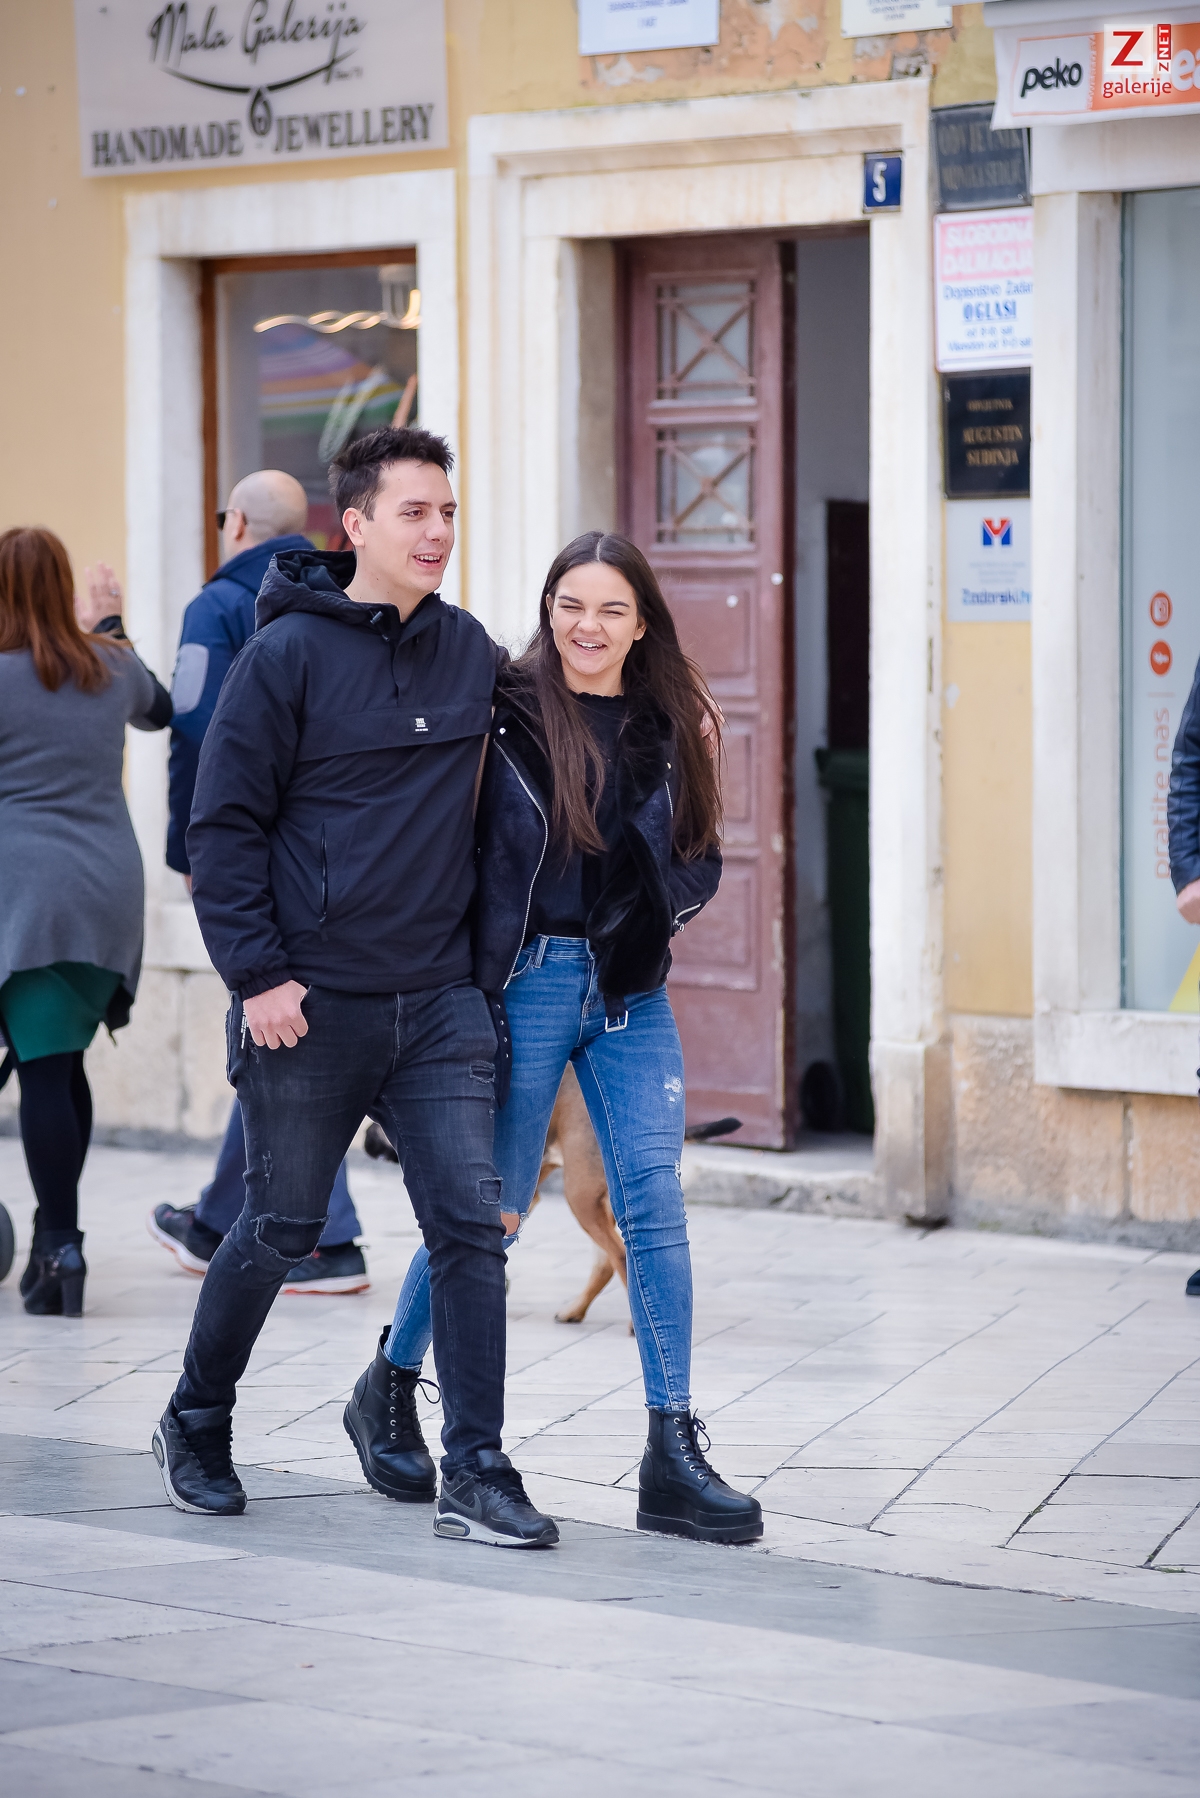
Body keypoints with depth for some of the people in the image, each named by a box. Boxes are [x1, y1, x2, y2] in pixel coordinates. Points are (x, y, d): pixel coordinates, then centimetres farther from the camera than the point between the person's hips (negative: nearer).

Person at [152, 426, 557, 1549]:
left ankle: (474, 1475, -2)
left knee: (470, 1225, -6)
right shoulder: (288, 655, -7)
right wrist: (258, 972, -13)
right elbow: (223, 825, -7)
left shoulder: (472, 654, 8)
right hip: (309, 1001, -4)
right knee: (280, 1229, 8)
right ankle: (196, 1427, 30)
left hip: (438, 1000, 4)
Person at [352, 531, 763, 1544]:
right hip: (526, 981, -4)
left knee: (654, 1195, -7)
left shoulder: (669, 726, 8)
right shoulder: (505, 711, -5)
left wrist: (672, 901, -3)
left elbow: (700, 859, 16)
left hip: (633, 992, 4)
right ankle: (389, 1386, 29)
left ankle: (674, 1455, -7)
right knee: (490, 1210, 4)